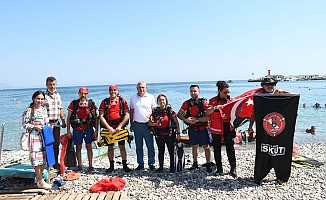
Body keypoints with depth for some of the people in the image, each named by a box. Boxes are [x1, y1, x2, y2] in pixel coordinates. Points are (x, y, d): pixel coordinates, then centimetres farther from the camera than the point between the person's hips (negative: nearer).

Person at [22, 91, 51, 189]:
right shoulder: (29, 110, -8)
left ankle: (38, 177, 28)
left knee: (44, 157, 11)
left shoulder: (44, 109, 11)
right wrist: (35, 127, -18)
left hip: (44, 136, 7)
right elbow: (25, 124, -8)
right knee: (37, 157, -4)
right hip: (34, 137, -7)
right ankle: (41, 182, 4)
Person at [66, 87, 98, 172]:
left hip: (88, 129, 0)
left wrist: (96, 130, -2)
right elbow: (68, 117, 4)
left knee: (89, 147, 6)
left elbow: (95, 117, 3)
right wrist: (68, 131, -1)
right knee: (78, 147, 8)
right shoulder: (73, 103, 1)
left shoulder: (91, 104, 1)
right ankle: (79, 166, 20)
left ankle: (90, 166, 16)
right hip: (77, 129, 0)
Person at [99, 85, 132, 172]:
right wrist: (109, 127, -11)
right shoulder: (104, 102, 4)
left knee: (122, 147, 4)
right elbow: (101, 116, -2)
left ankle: (125, 165, 13)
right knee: (110, 147, 8)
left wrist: (119, 126, -12)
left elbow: (127, 115, -5)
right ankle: (111, 166, 19)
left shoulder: (122, 101, 1)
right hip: (109, 128, 1)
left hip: (120, 128, -1)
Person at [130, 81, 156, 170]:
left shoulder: (150, 97, 2)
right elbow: (131, 111, 12)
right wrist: (131, 124, 9)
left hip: (148, 125, -2)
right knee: (139, 146, 9)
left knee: (150, 146, 2)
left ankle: (151, 164, 14)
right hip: (137, 125, 2)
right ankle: (140, 164, 20)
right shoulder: (133, 98, 7)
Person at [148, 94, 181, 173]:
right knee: (161, 151, 13)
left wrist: (178, 133, -6)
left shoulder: (170, 111, -6)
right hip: (159, 136, 3)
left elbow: (176, 123, -3)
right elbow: (149, 123, 6)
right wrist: (155, 124, -14)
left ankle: (172, 166, 22)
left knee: (171, 151, 8)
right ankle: (160, 167, 25)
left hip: (169, 135, -2)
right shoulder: (155, 111, 2)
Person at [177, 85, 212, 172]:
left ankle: (208, 165, 15)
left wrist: (197, 120, -20)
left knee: (206, 147, 4)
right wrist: (186, 120, -12)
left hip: (203, 129, -4)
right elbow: (179, 114, 5)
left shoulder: (204, 102, -8)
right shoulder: (187, 103, 4)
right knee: (194, 147, 14)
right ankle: (195, 163, 28)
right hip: (192, 129, 4)